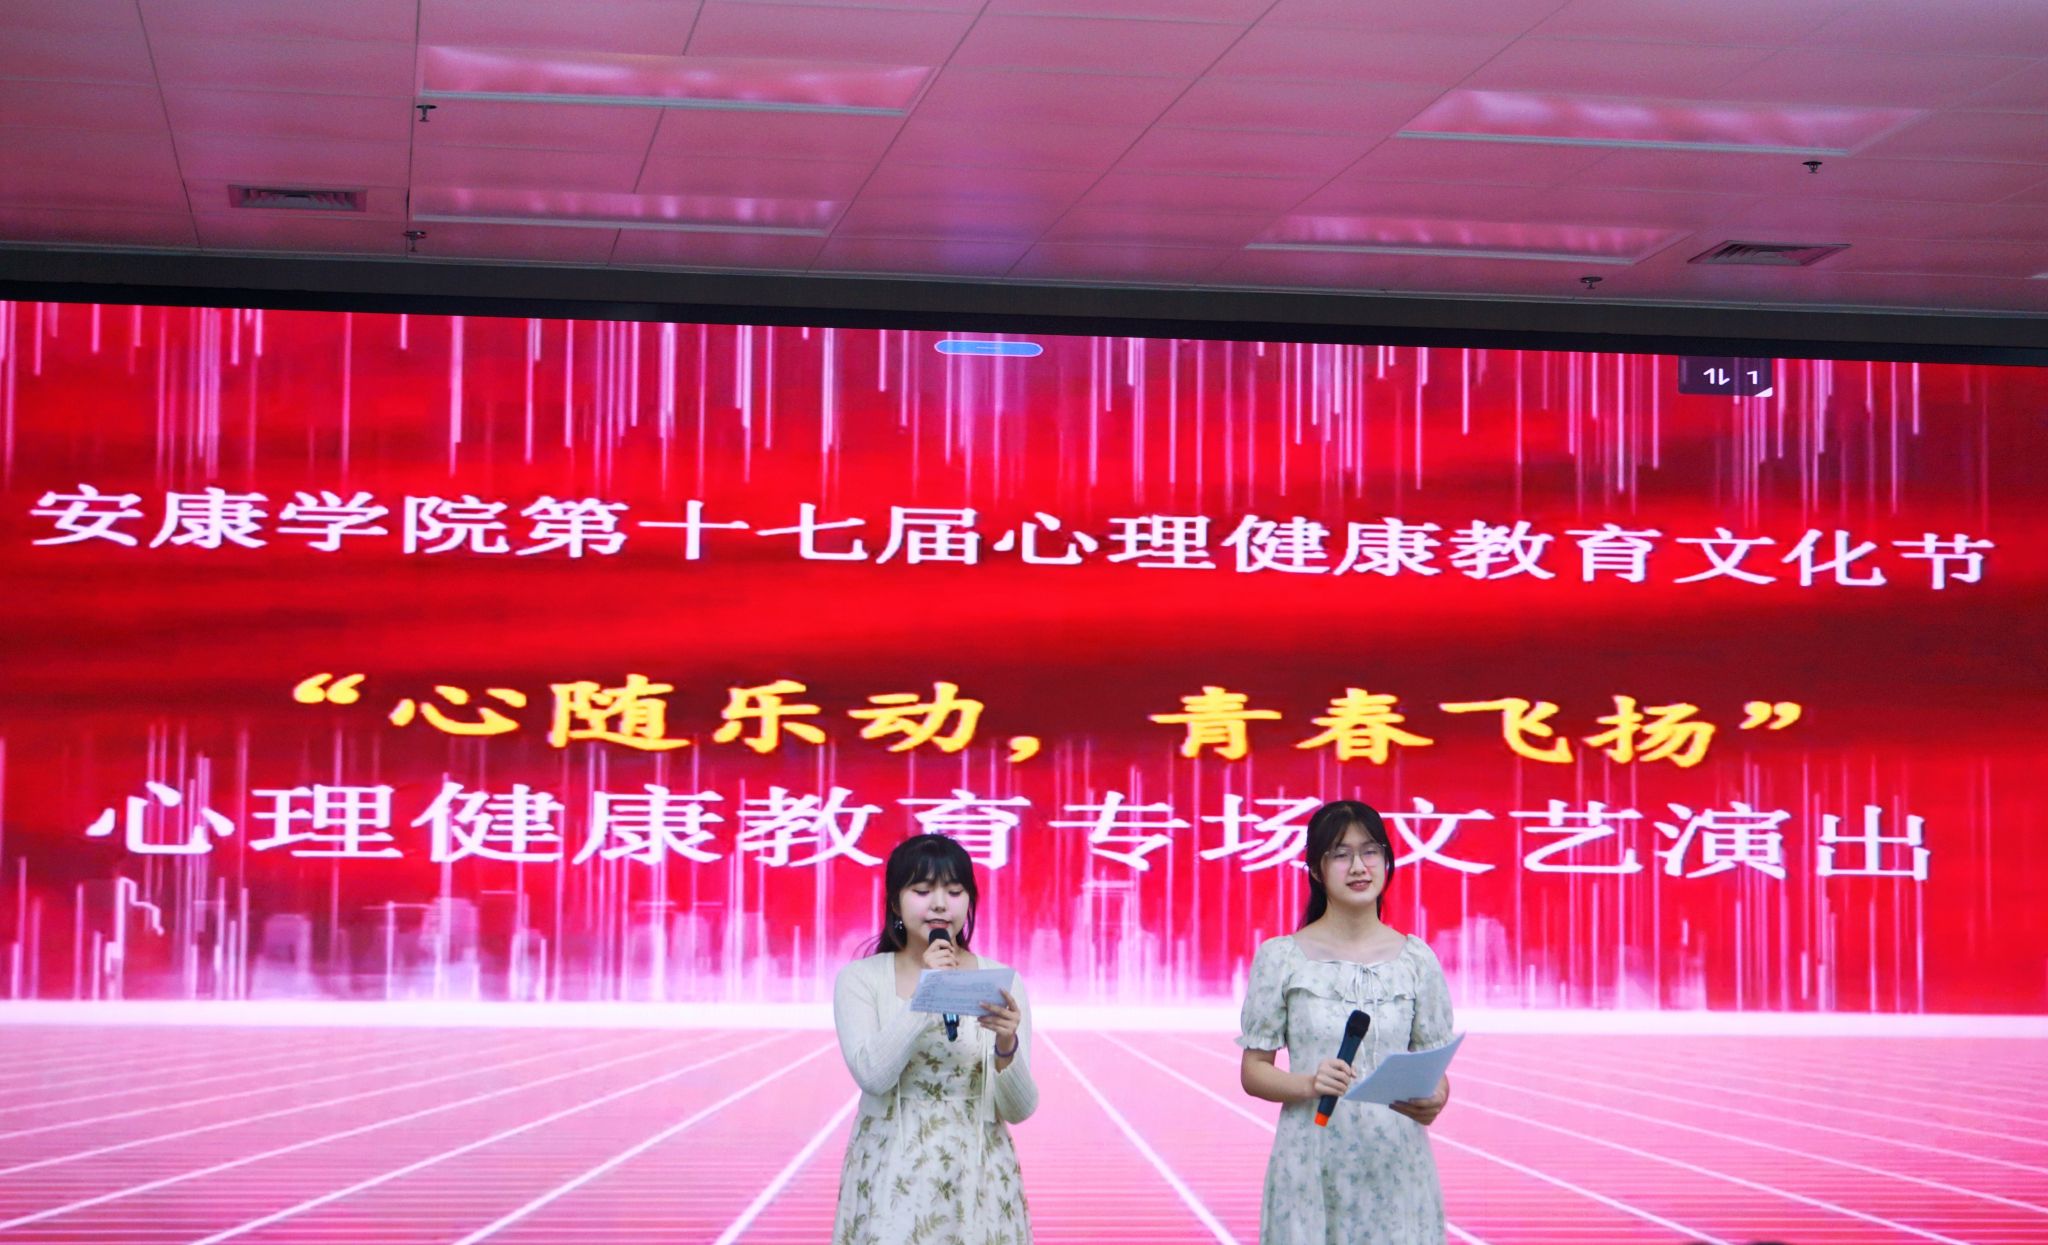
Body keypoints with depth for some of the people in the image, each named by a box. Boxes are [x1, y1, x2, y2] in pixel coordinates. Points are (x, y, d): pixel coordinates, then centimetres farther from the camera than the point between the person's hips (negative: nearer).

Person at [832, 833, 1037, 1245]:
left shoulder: (1001, 982, -1)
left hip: (977, 1178, 1)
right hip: (890, 1178, -1)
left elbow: (1018, 1109, -5)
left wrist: (1007, 1046, -24)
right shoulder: (860, 979, -1)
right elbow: (872, 1074, -15)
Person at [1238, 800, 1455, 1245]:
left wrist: (1432, 1101, -15)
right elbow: (1253, 1071, 1)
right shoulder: (1280, 958, 0)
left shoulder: (1416, 960, 4)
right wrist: (1309, 1085, -19)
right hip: (1313, 1165, -1)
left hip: (1396, 1163, 1)